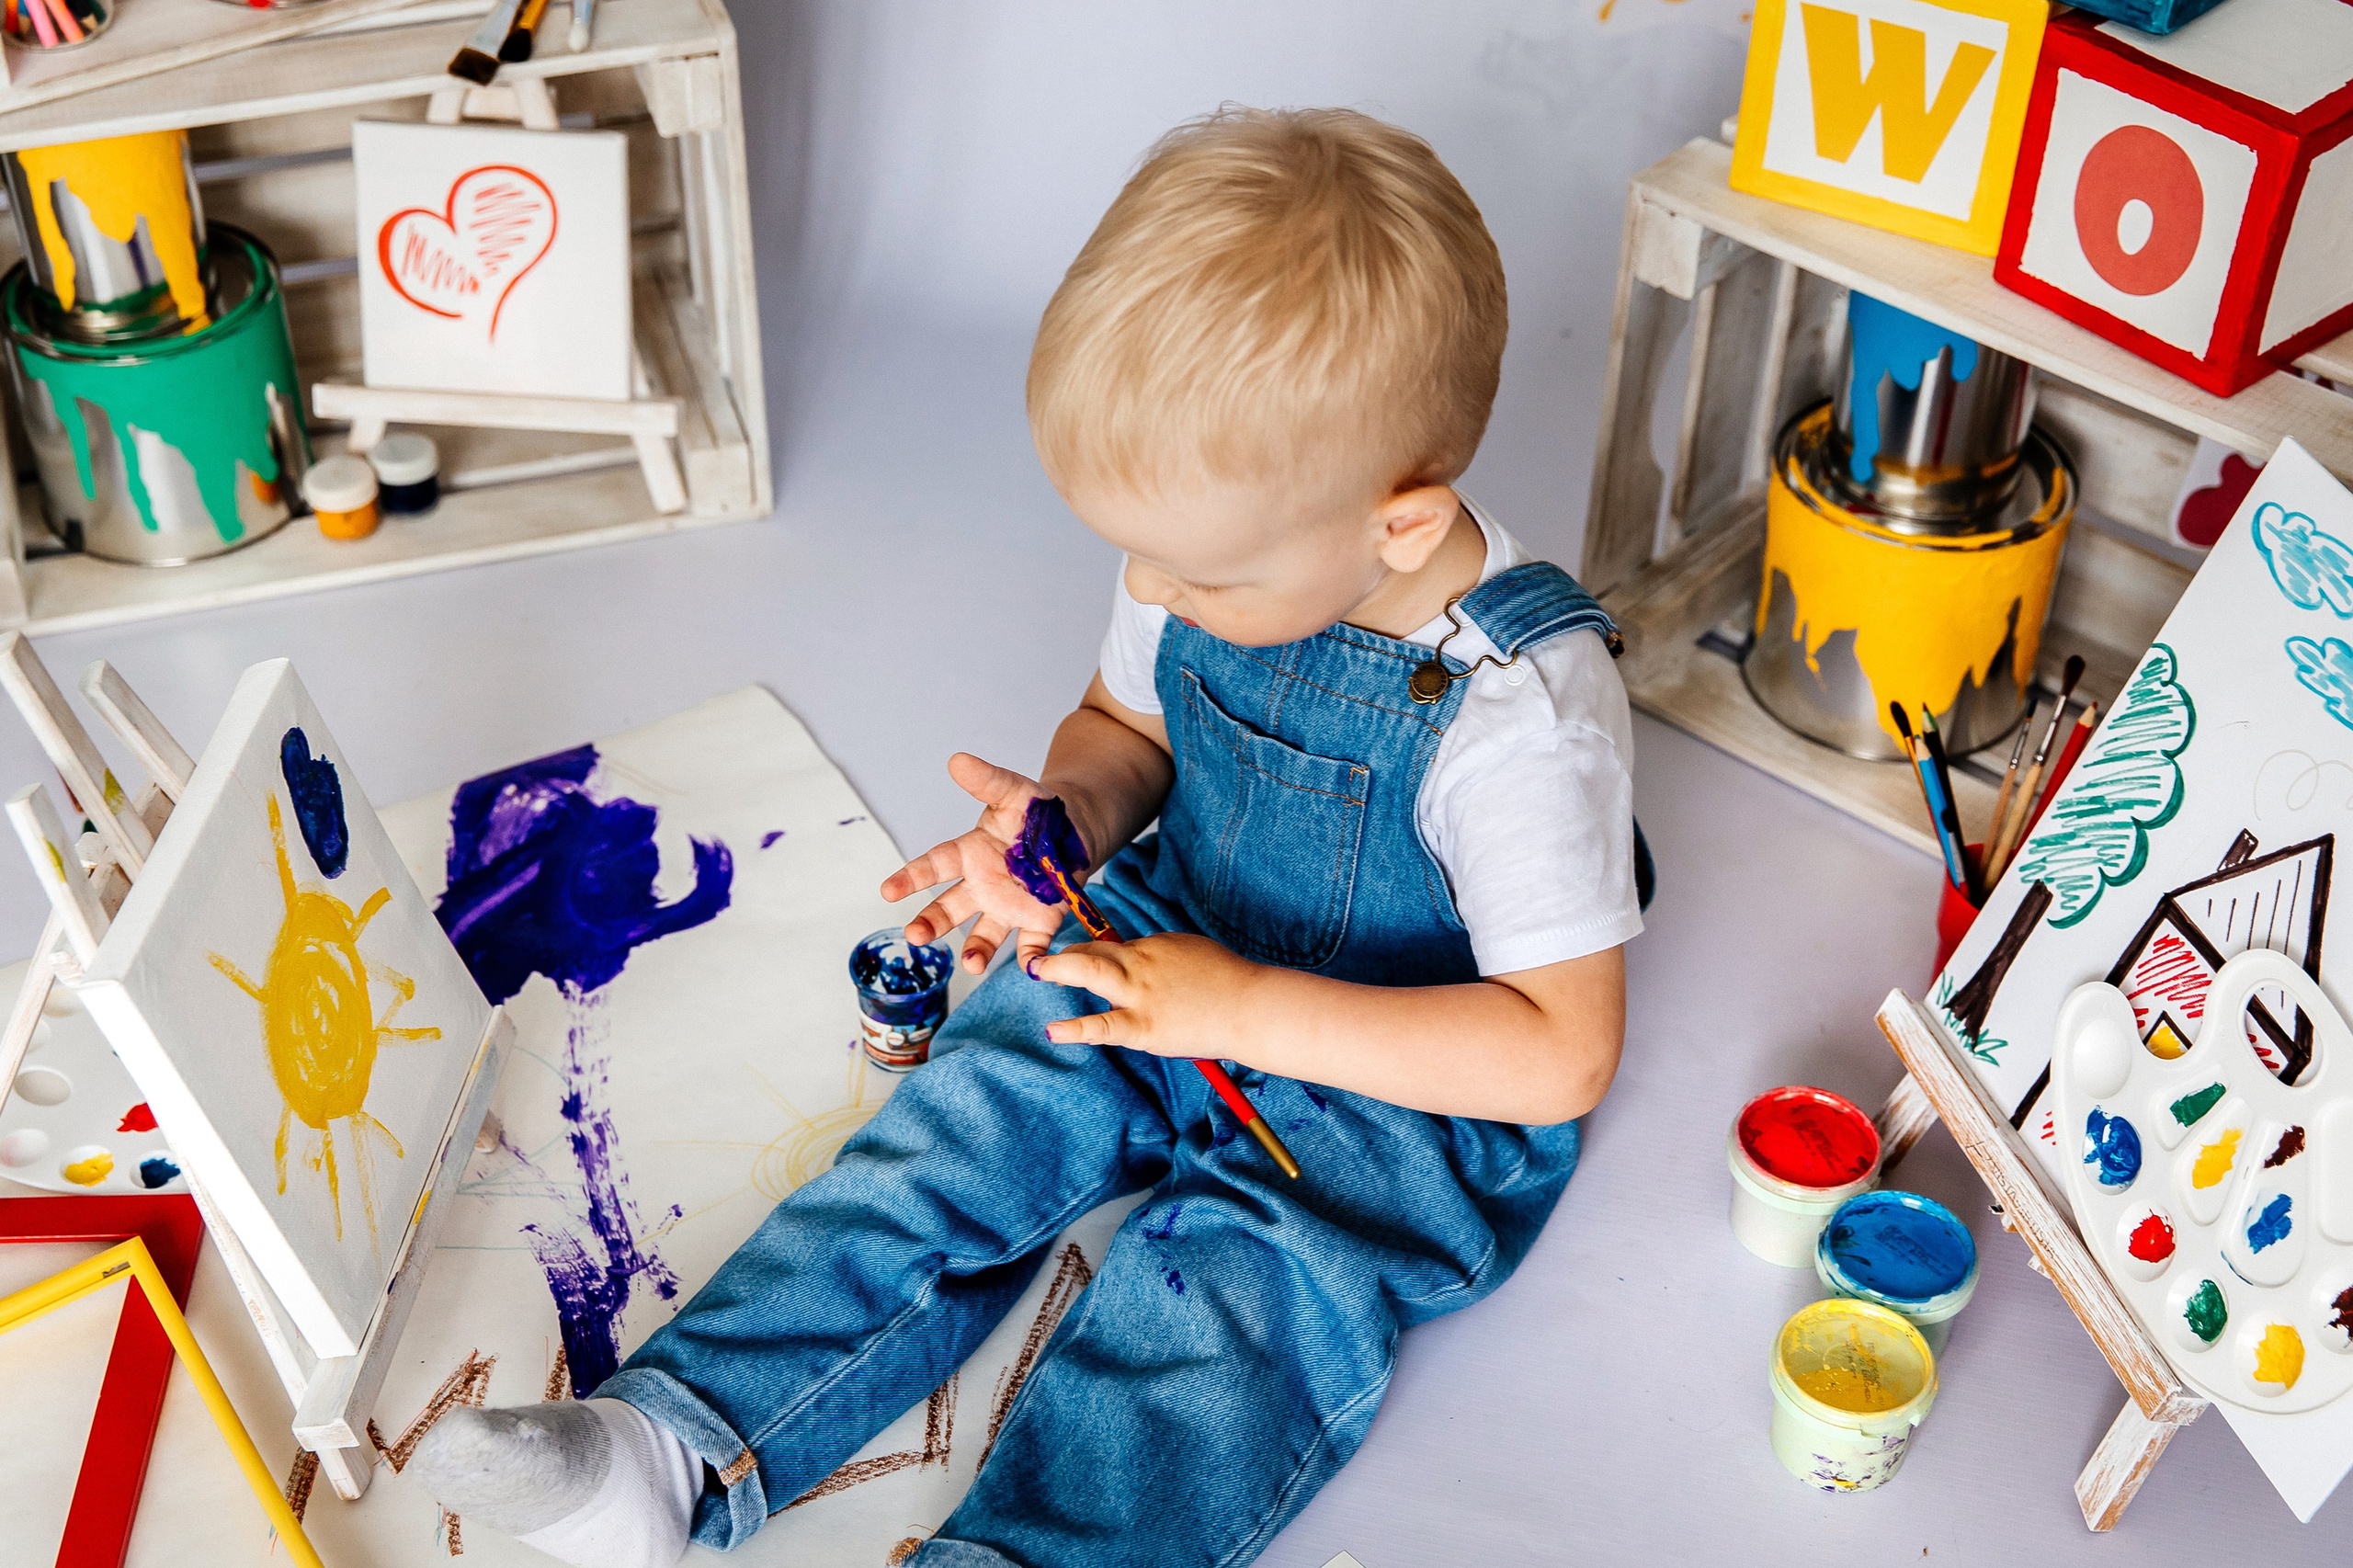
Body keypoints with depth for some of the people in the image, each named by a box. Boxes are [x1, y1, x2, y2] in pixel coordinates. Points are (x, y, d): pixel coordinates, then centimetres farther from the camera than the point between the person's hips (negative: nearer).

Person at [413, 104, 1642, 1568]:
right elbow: (1129, 721, 11)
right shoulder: (1235, 549, -10)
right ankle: (675, 1442, -13)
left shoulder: (1525, 712, -29)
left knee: (1215, 1314, -27)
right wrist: (1071, 813, -14)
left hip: (1400, 1086, -5)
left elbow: (1565, 1054, -27)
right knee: (956, 1135, -11)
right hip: (1167, 951, 6)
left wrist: (1247, 1010, -30)